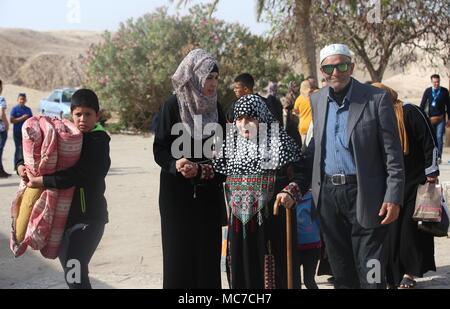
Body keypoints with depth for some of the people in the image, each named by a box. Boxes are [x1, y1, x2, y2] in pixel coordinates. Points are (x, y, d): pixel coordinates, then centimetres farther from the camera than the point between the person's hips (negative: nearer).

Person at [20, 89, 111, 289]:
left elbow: (73, 177, -23)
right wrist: (21, 166, -5)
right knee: (70, 269, 15)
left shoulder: (98, 141, -11)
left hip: (88, 216, -7)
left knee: (74, 273, -16)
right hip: (64, 214, 7)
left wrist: (38, 181, -19)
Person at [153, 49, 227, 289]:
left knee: (208, 250, 4)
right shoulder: (173, 105, -6)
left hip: (209, 192, 4)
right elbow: (160, 149, -7)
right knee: (179, 252, 0)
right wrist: (176, 164, -27)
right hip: (177, 191, -3)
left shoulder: (215, 108, 6)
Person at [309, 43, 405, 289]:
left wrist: (393, 197, -13)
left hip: (364, 195, -5)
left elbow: (393, 153, -8)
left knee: (371, 276, -2)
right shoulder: (316, 101, 9)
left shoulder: (377, 99, -7)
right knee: (342, 274, 14)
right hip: (328, 195, 5)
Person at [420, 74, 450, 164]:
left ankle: (439, 156, -3)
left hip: (441, 118, -1)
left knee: (439, 137, -8)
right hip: (430, 118, 1)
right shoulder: (428, 91, 2)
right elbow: (422, 104, 6)